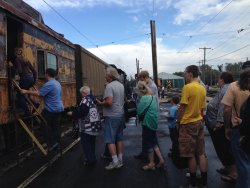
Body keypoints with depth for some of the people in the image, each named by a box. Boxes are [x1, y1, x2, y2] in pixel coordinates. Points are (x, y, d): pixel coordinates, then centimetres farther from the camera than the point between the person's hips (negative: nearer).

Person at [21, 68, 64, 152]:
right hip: (59, 108, 9)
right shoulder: (57, 83, 14)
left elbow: (39, 93, -22)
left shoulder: (49, 84, -18)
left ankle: (52, 143, 5)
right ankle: (58, 144, 20)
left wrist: (26, 91, -13)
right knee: (56, 126, 13)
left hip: (51, 109, -9)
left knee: (45, 125, 5)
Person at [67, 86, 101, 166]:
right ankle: (93, 158, 26)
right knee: (92, 142, 18)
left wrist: (72, 113, -6)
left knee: (85, 143, 3)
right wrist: (75, 112, 20)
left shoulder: (85, 100, -17)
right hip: (95, 125, 9)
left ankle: (90, 159, 2)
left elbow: (80, 113, -23)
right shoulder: (93, 99, 11)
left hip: (87, 127, -9)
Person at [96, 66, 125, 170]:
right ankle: (120, 160, 21)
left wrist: (100, 103, -9)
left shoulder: (109, 86, -16)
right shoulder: (121, 85, 10)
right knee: (119, 138, 13)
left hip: (111, 116, -8)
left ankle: (115, 161, 0)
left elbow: (109, 102, -26)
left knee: (110, 139, 0)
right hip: (121, 114, 8)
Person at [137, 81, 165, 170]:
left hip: (147, 122, -8)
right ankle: (161, 160, 18)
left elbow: (139, 111, -19)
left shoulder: (144, 98, -18)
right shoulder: (152, 97, 9)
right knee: (153, 141, 17)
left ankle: (151, 163, 15)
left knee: (148, 143, 4)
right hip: (154, 122, 9)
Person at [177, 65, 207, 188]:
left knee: (191, 155, 4)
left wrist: (178, 122, -4)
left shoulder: (187, 87, -16)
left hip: (188, 124, -7)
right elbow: (202, 108, 12)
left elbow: (182, 107, -16)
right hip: (199, 122, 7)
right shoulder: (202, 88, 5)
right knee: (201, 153, 12)